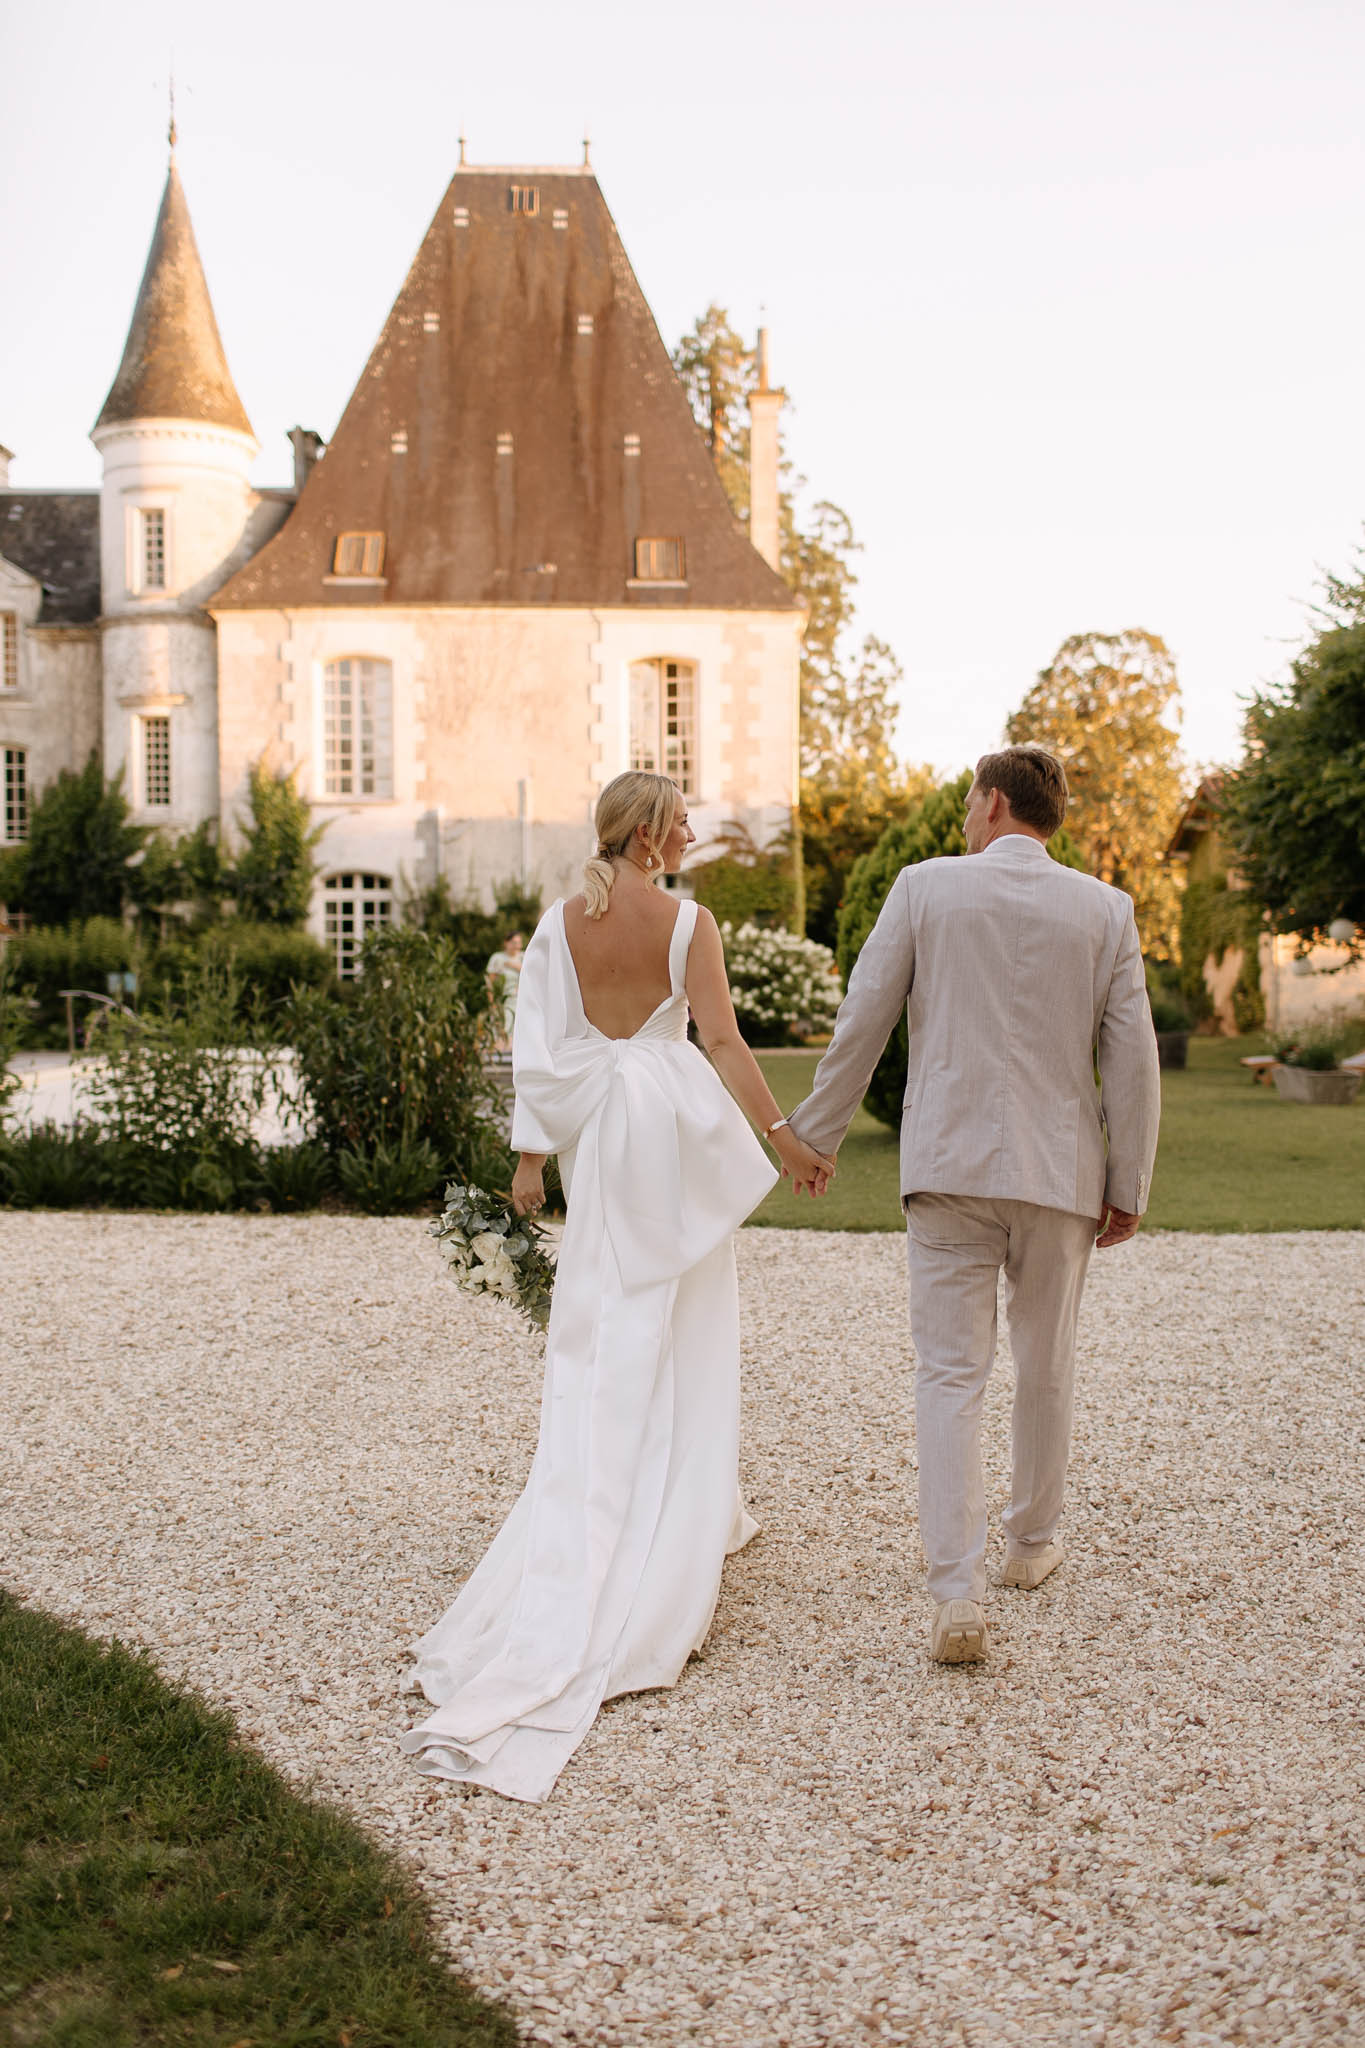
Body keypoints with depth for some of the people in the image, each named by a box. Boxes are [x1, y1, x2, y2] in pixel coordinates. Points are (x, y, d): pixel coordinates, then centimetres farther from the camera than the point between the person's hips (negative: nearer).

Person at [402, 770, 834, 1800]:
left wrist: (532, 1155, 1)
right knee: (681, 1334, 8)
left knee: (604, 1336, 11)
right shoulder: (689, 922, -10)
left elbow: (539, 1048, -2)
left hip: (597, 1135, 3)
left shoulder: (561, 923, 0)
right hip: (676, 1129, -3)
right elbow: (722, 1039, -14)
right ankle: (687, 1516, 14)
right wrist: (782, 1135, -10)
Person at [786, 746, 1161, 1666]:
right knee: (1047, 1366, 19)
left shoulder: (925, 888, -3)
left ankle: (960, 1596, -8)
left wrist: (816, 1136, 9)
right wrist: (1129, 1185, 7)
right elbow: (1132, 1055, -1)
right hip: (1061, 1173, 2)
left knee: (951, 1378, 0)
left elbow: (862, 1022, -1)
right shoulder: (1104, 909, 0)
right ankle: (1032, 1543, 36)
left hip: (949, 1168, -1)